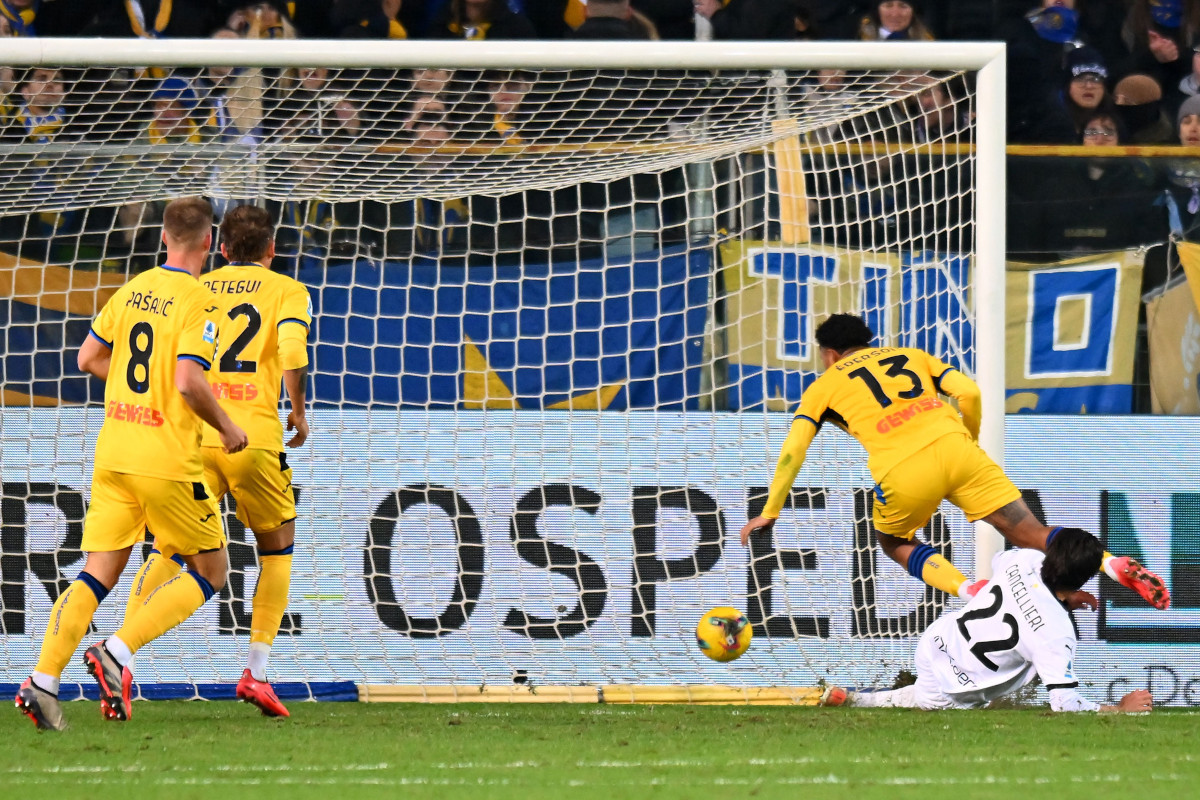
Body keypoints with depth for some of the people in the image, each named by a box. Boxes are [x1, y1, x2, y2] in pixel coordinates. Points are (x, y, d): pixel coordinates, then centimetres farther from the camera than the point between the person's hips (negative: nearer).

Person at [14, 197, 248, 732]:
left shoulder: (131, 291, 9)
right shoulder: (198, 302, -12)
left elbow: (88, 357, 17)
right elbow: (189, 383, -21)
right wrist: (226, 427, -5)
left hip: (113, 452, 6)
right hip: (168, 459, -6)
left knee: (97, 574, 6)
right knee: (210, 572, 8)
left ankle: (44, 679, -10)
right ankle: (118, 652, -7)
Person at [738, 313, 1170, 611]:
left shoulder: (824, 386, 21)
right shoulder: (911, 356, 28)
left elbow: (792, 451, 10)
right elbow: (969, 392, 14)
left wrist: (769, 513, 18)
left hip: (903, 472, -3)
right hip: (953, 446, 3)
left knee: (895, 544, 25)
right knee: (1032, 533, 2)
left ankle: (969, 590, -1)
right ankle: (1117, 566, -20)